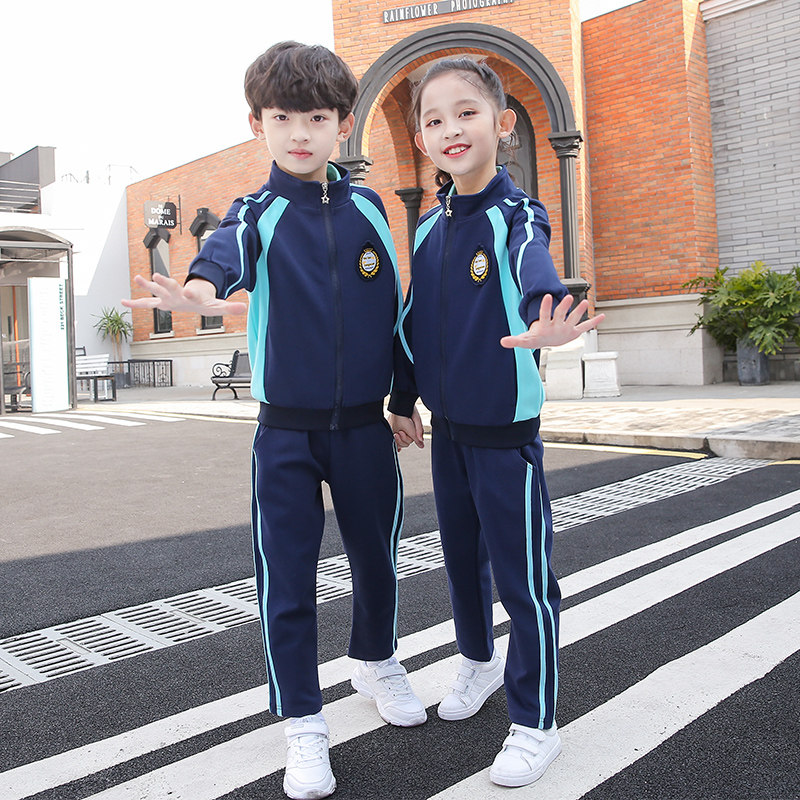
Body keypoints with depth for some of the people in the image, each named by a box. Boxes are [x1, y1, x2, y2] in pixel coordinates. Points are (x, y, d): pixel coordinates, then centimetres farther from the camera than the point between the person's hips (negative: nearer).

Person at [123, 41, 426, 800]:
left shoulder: (367, 206, 4)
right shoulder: (256, 215, -4)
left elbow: (392, 303, 11)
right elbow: (218, 266, -26)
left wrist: (403, 396, 13)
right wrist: (191, 294, -50)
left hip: (365, 424, 3)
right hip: (286, 430, -2)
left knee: (377, 555, 16)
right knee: (286, 579, 2)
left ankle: (377, 662, 44)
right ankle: (303, 725, 20)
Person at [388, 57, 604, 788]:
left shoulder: (518, 216, -13)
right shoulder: (430, 226, 5)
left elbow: (536, 273, -36)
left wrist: (545, 323, -57)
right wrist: (403, 399, 17)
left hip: (507, 430, -6)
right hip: (446, 427, 6)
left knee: (522, 575, 2)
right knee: (462, 556, 20)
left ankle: (535, 724, 19)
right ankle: (479, 661, 45)